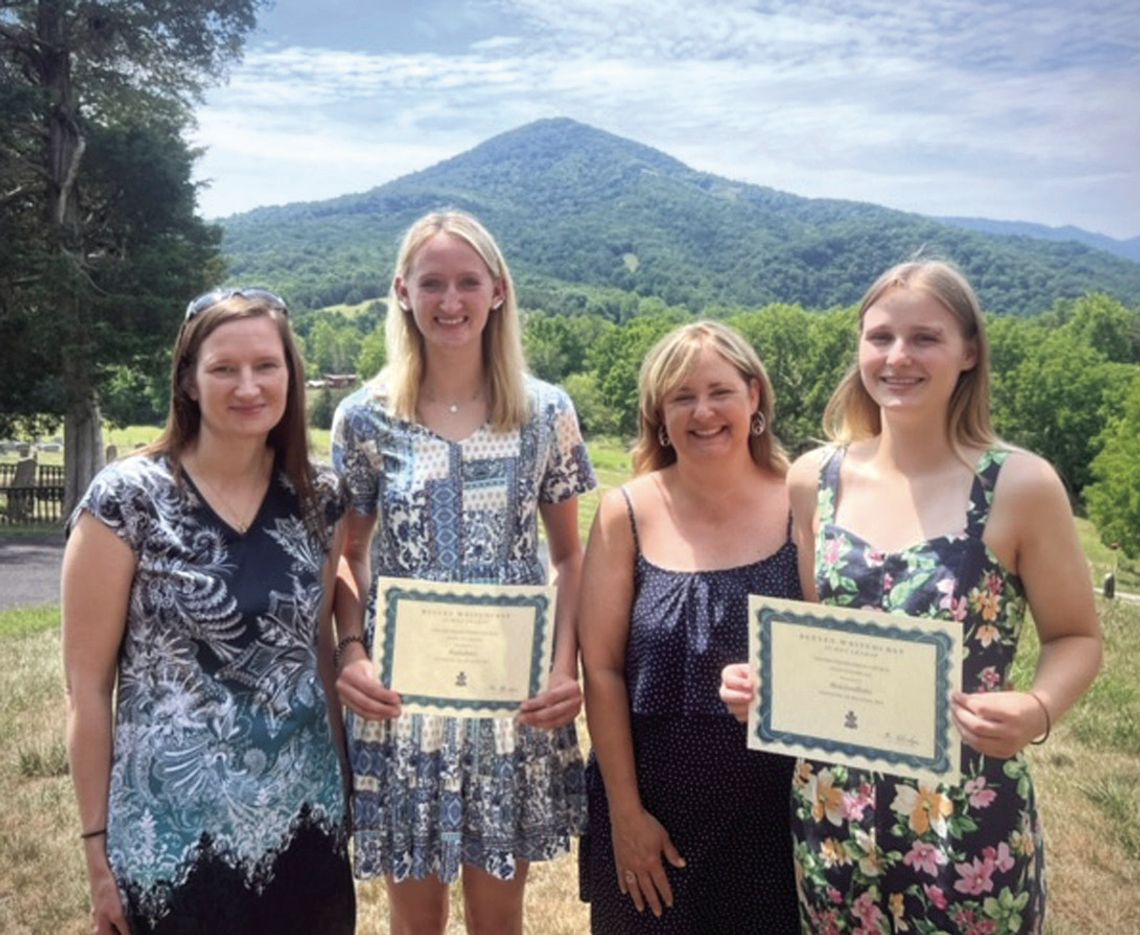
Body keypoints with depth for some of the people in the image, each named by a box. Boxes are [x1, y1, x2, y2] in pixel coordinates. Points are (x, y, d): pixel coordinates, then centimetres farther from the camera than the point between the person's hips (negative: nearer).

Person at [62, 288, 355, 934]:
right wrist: (98, 844, -5)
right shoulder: (128, 498, -12)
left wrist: (347, 787, 9)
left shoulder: (319, 498, 0)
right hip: (174, 833, -3)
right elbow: (87, 684, -7)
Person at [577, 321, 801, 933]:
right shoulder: (628, 513, -6)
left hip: (773, 803, 0)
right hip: (652, 793, 0)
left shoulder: (798, 506, -6)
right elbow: (600, 668, -6)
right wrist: (625, 811, -7)